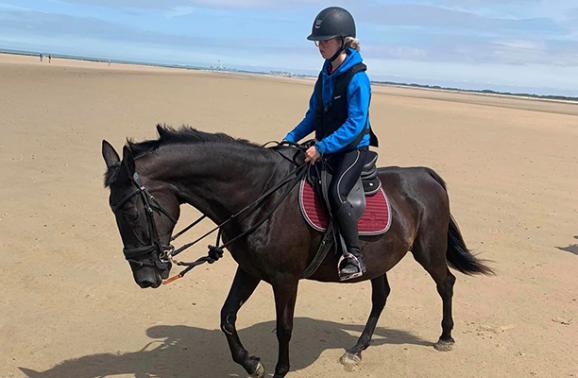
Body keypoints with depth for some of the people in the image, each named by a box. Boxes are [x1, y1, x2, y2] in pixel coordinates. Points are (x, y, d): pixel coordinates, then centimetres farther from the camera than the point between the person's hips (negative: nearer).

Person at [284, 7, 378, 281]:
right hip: (327, 149, 9)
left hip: (353, 149, -9)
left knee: (335, 193, -30)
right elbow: (314, 115, 14)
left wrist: (322, 147, -28)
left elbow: (355, 124, -23)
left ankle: (354, 256, -19)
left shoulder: (357, 78, -17)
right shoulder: (326, 74, 8)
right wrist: (291, 139, 2)